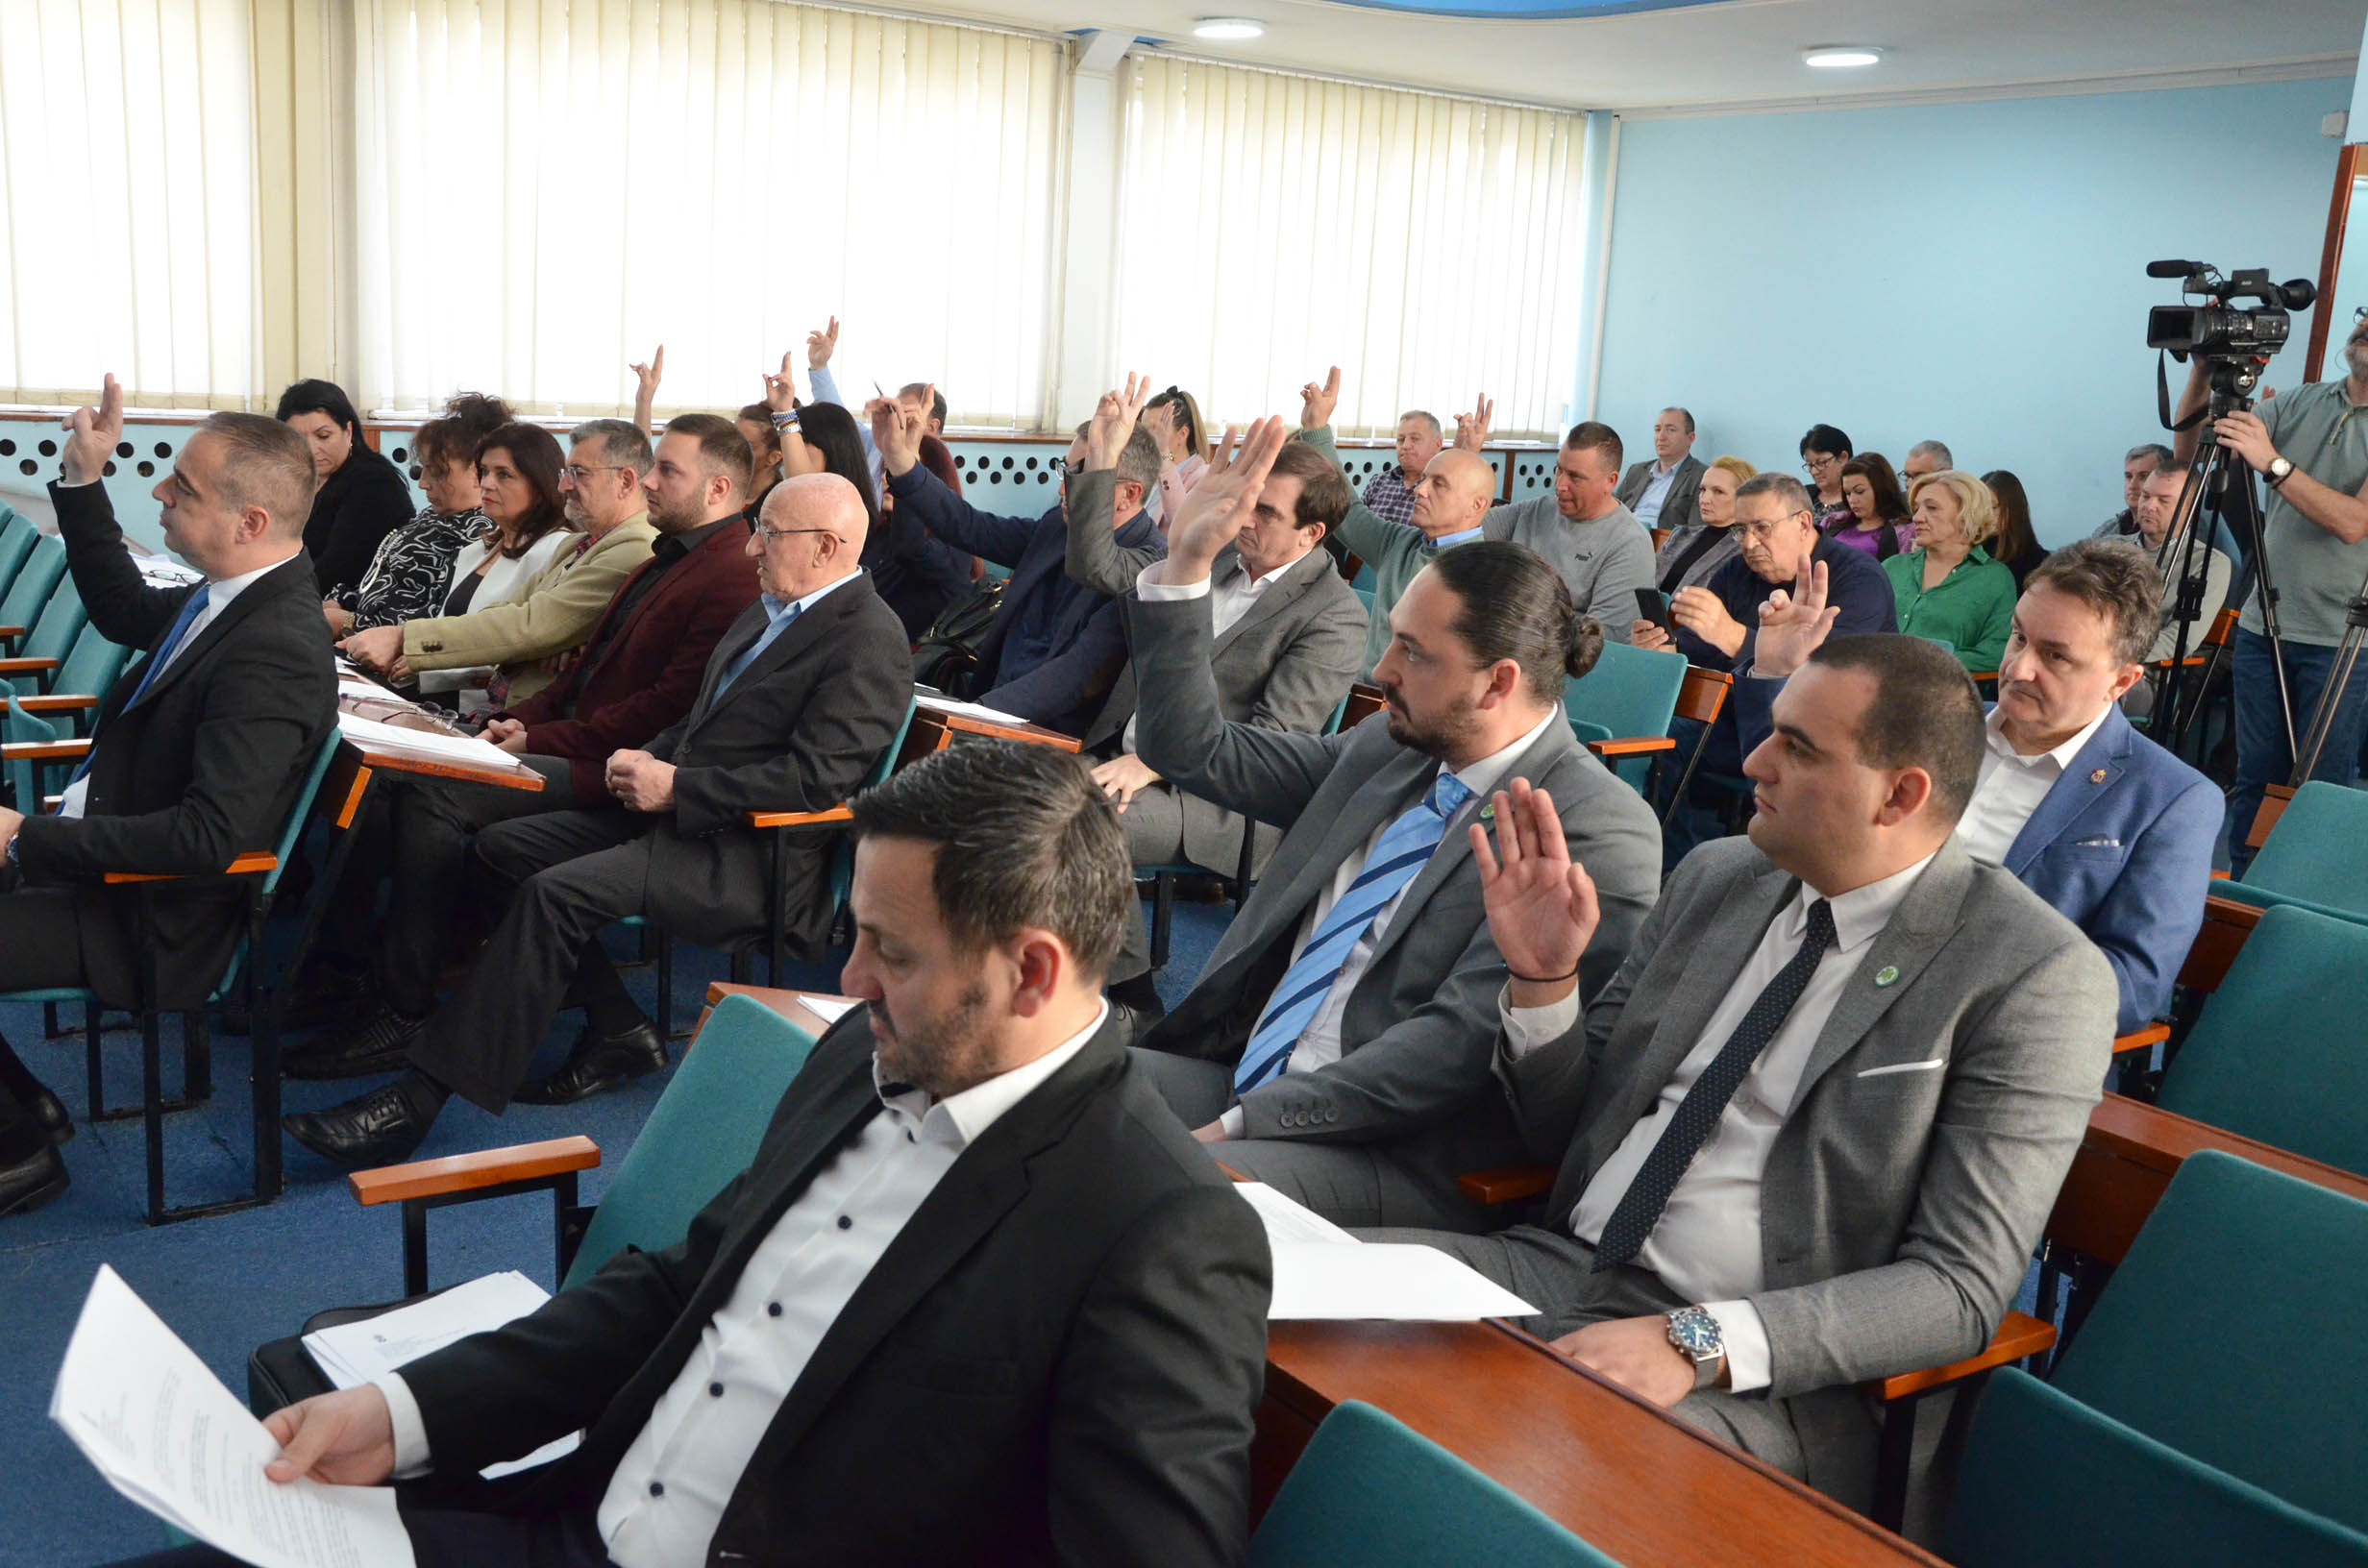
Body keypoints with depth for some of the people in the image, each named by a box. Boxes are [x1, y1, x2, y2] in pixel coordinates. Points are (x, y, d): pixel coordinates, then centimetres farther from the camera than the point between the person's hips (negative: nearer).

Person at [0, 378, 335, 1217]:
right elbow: (122, 611, 22)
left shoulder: (274, 649, -28)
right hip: (104, 854, 10)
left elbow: (209, 837, -33)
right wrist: (83, 483, 8)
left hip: (149, 922, -10)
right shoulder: (234, 595, 1)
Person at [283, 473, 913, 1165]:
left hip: (748, 857, -11)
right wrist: (650, 759, 4)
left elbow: (815, 777, -22)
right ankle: (618, 1032, 6)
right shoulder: (770, 610, 19)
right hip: (679, 813, 11)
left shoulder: (867, 640, -13)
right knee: (503, 844, 3)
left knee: (557, 893, -25)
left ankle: (418, 1097, -21)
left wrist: (676, 787, -18)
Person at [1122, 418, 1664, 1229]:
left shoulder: (1600, 830, -13)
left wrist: (1238, 1124, -21)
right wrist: (1185, 565, 4)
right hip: (1239, 1073, 8)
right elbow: (1194, 752, 15)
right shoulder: (1383, 750, 10)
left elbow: (1460, 1043, -20)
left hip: (1396, 1161, -8)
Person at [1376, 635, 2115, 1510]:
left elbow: (1962, 1290, -14)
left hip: (1754, 1373, -6)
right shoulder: (1717, 878, 9)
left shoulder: (2035, 978, -8)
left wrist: (1697, 1344, -24)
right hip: (1565, 1267, 6)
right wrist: (1541, 980, -4)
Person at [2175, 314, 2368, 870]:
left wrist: (2273, 461, -25)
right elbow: (2188, 454, 5)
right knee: (2256, 779, 10)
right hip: (2263, 628, 4)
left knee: (2321, 789, 3)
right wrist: (2204, 372, -8)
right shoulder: (2300, 402, 8)